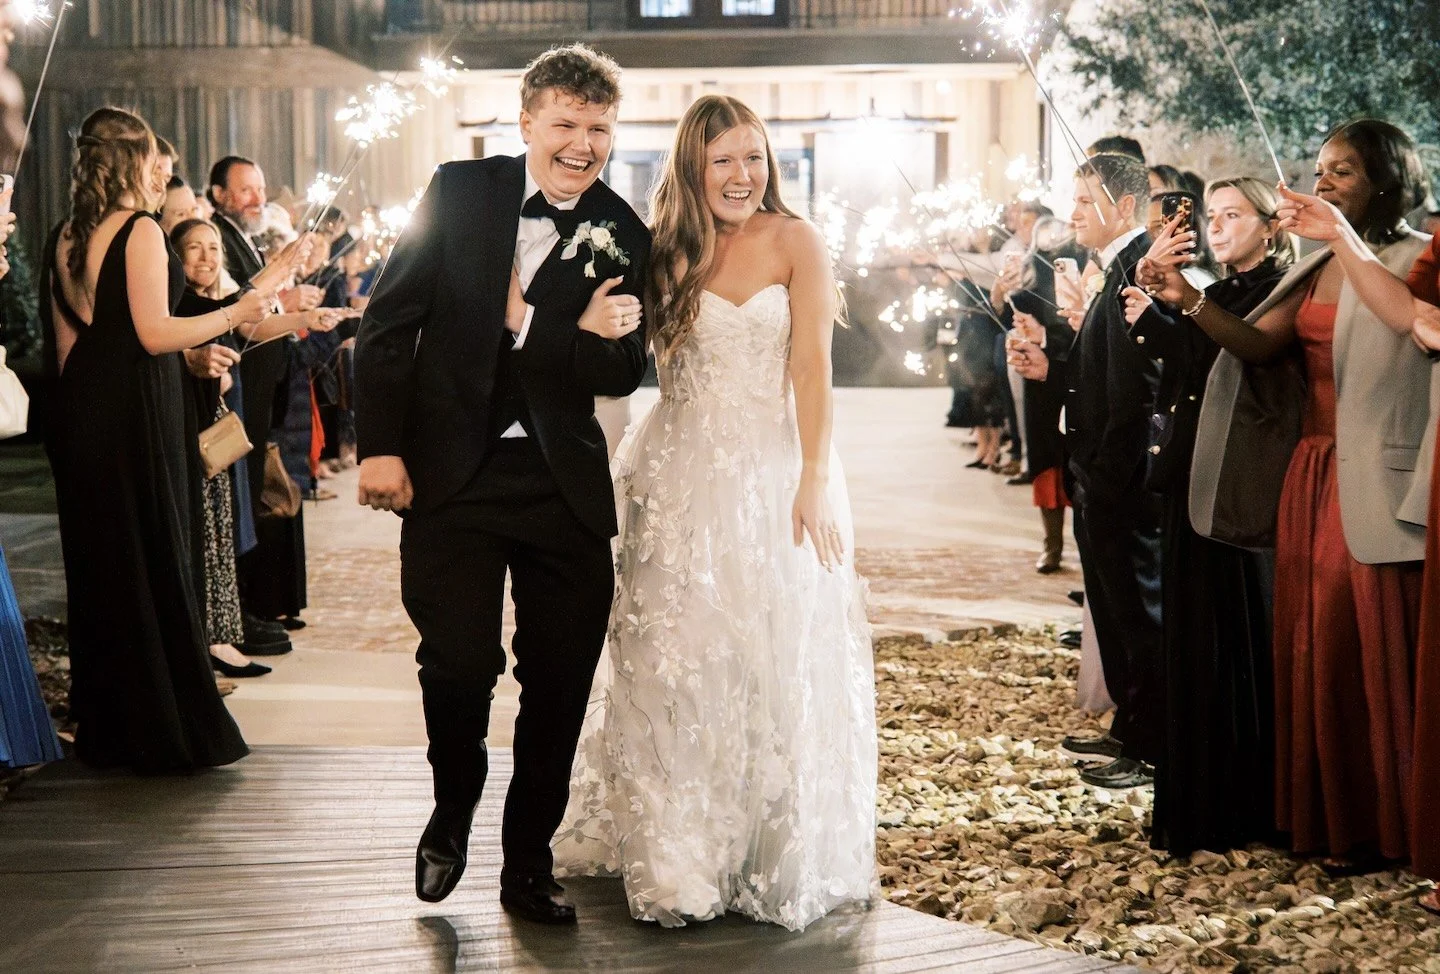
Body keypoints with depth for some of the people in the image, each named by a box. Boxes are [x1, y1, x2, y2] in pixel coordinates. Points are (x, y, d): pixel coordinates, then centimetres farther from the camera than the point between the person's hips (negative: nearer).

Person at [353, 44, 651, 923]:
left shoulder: (624, 235, 1)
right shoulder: (459, 192, -1)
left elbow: (623, 372, -2)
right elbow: (389, 322, -1)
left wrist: (529, 325, -19)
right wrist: (380, 447, -6)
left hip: (565, 484, 2)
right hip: (450, 474, -2)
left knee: (560, 679, 6)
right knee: (459, 663, -5)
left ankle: (530, 864, 23)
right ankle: (453, 812, 26)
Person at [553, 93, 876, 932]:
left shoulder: (797, 243, -3)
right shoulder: (670, 251, 8)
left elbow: (813, 364, -12)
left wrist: (814, 480, -19)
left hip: (774, 471, -3)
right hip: (684, 475, 3)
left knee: (779, 662, 0)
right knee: (674, 660, 4)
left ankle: (779, 855, 12)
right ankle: (674, 851, 15)